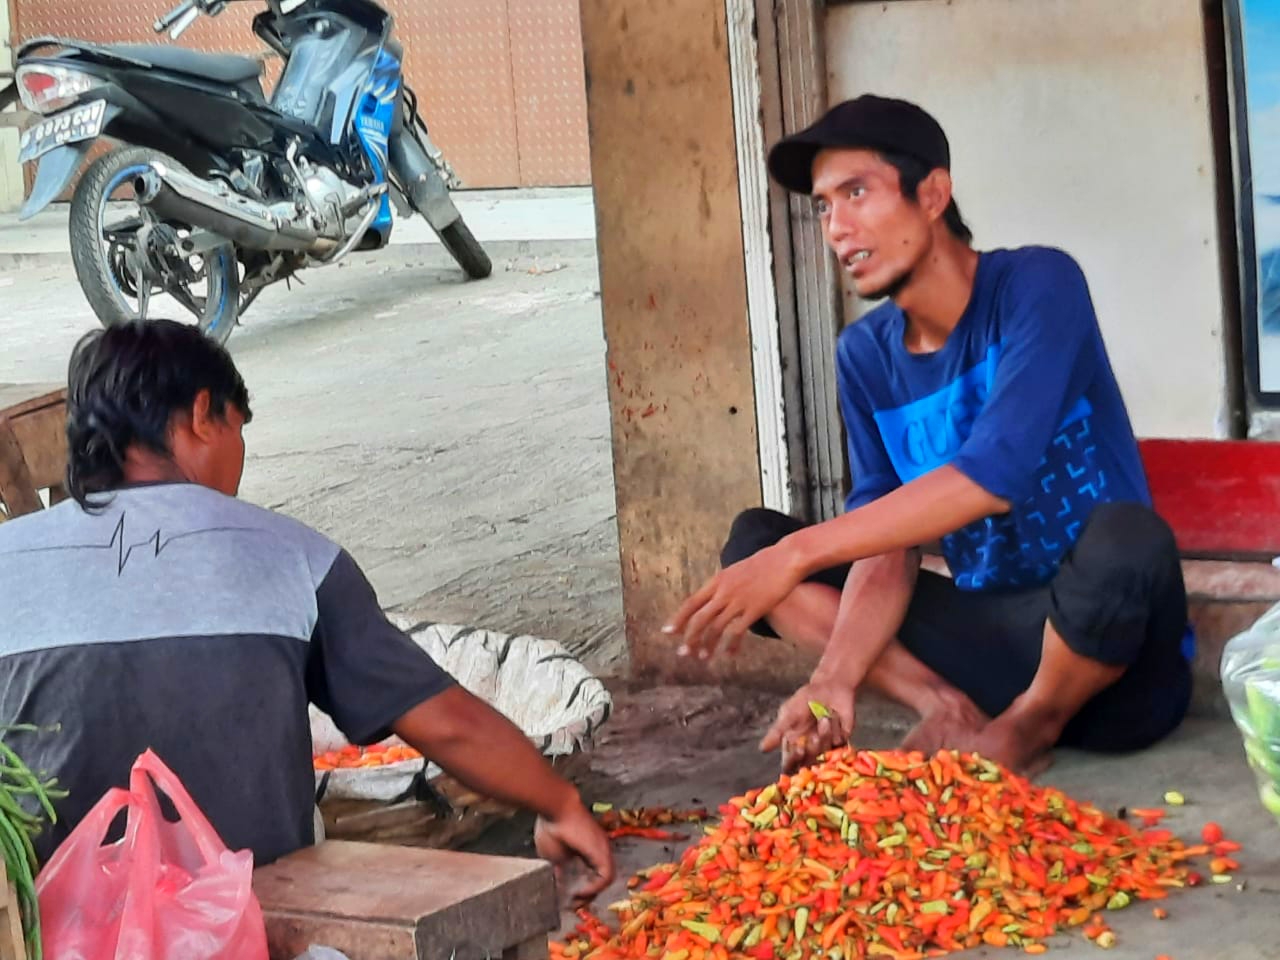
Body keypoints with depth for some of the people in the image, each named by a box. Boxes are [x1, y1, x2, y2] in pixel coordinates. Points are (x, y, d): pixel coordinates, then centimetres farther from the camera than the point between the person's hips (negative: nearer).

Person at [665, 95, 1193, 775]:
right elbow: (887, 543, -3)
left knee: (1123, 537, -38)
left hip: (1117, 664, -5)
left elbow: (994, 475, -27)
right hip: (991, 637, 5)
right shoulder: (865, 356, 2)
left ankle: (1028, 726, -9)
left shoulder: (1036, 286, -15)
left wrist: (797, 554, -29)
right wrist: (835, 681, -22)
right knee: (752, 541, -2)